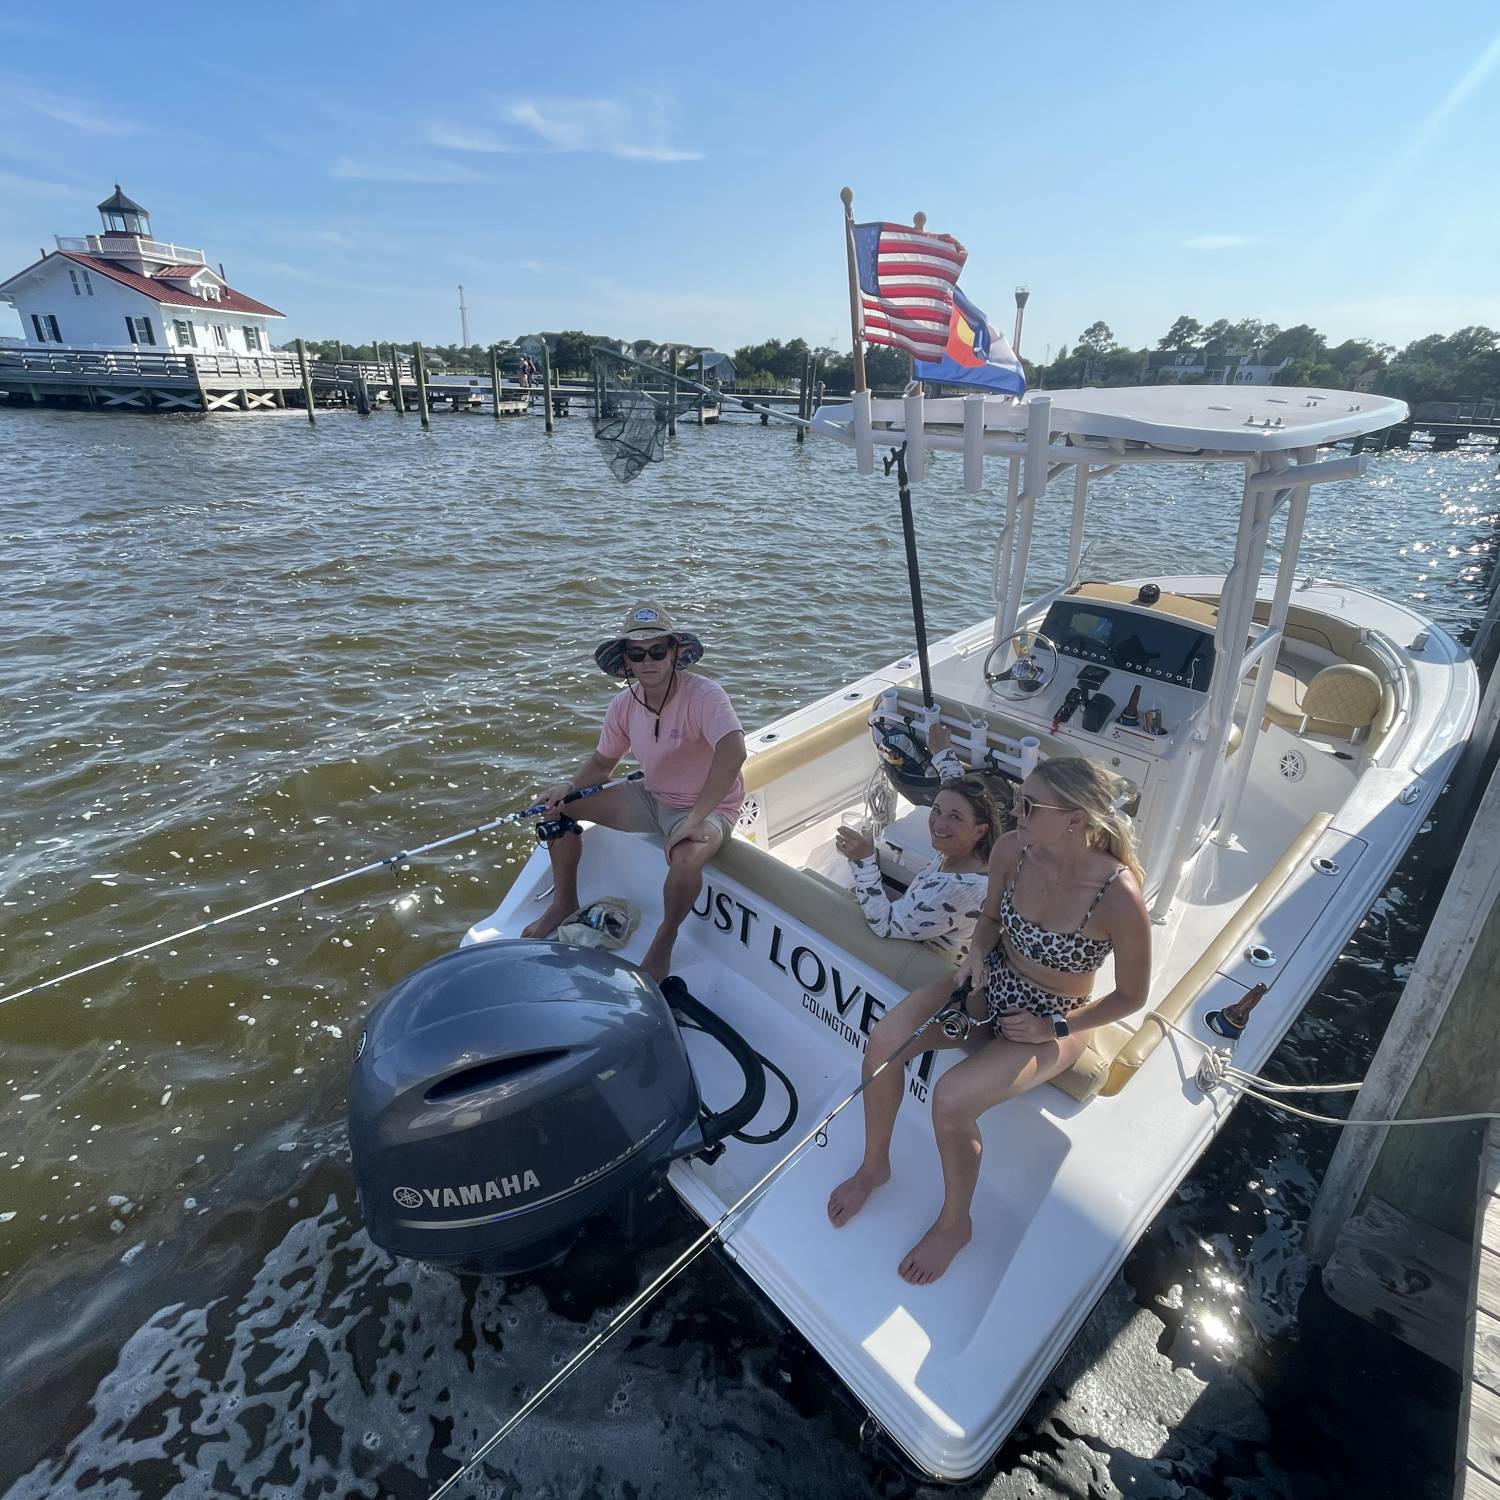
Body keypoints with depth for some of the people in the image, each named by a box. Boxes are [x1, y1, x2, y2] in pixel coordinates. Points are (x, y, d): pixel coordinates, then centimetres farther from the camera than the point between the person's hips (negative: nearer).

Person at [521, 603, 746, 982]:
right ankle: (565, 903, 19)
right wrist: (569, 787, -13)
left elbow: (733, 752, -41)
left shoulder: (703, 694, -26)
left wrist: (694, 820, -43)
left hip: (708, 808, -6)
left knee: (686, 857, -40)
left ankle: (665, 938, -7)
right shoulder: (625, 704, -5)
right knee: (559, 805, -1)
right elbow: (603, 762, 8)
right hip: (652, 799, 7)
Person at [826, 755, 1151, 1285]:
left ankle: (954, 1224, 8)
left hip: (1053, 1022, -4)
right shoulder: (1011, 849, -15)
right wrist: (977, 954, -13)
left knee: (951, 1098, -25)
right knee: (883, 1043, -16)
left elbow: (1132, 995, -11)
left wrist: (1054, 1027, -14)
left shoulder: (1119, 897, -28)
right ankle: (874, 1166, 13)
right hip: (990, 984, 5)